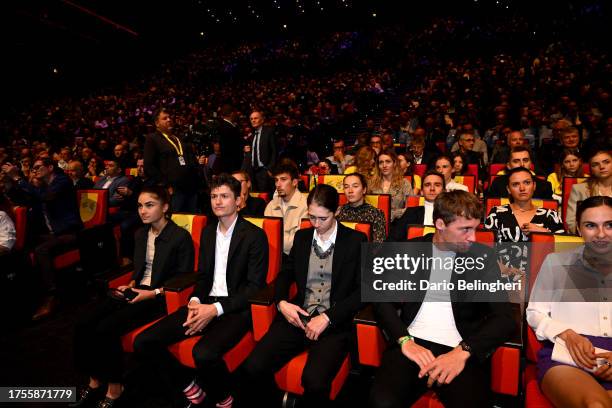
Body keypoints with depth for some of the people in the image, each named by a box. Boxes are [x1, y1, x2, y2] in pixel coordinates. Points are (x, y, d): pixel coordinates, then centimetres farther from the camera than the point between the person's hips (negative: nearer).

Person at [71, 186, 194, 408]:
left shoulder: (181, 237, -10)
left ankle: (114, 389, -3)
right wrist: (130, 285, 3)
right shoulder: (140, 234, 13)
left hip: (159, 296, -7)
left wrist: (154, 293, -16)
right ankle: (95, 381, 7)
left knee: (106, 329, -24)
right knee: (83, 325, -11)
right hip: (136, 291, 7)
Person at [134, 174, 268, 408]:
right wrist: (195, 301, -4)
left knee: (204, 353, -34)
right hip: (206, 303, 7)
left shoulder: (255, 236, -7)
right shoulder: (208, 232, 14)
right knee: (143, 342, -7)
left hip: (235, 308, -6)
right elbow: (203, 274, 17)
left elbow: (255, 285, -11)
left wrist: (216, 309, -19)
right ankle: (191, 389, 13)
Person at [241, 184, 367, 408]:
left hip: (334, 323, -3)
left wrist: (327, 317, -14)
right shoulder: (301, 237, 12)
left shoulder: (355, 241, 0)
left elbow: (363, 290, -4)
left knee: (314, 381, -30)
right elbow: (285, 274, 18)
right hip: (297, 317, 4)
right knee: (252, 368, -17)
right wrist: (282, 303, -3)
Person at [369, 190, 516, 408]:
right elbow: (383, 299, 3)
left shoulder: (484, 257, 5)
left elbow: (504, 318, -1)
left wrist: (463, 351, -16)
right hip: (412, 343, 0)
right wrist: (405, 340, -14)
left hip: (463, 349, 0)